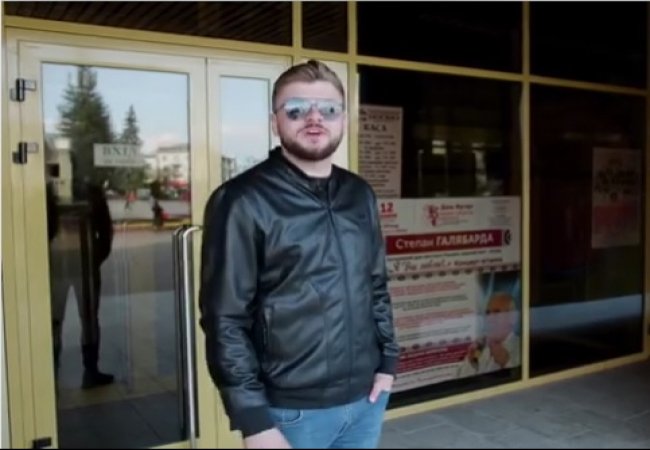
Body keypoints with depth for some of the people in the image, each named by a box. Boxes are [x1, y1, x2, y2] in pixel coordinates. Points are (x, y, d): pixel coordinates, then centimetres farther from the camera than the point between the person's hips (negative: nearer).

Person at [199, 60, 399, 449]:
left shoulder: (360, 195, 6)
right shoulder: (244, 201, -13)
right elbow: (225, 320, -14)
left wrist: (388, 361, 8)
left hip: (367, 398, 6)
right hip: (293, 407, -5)